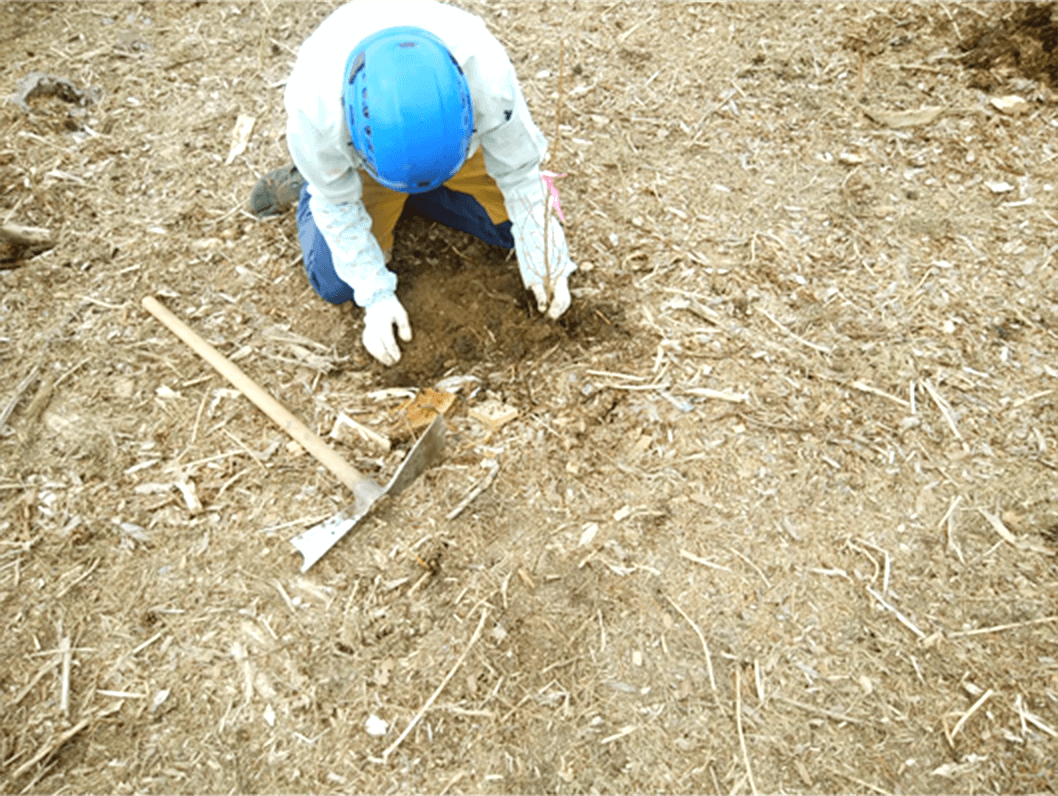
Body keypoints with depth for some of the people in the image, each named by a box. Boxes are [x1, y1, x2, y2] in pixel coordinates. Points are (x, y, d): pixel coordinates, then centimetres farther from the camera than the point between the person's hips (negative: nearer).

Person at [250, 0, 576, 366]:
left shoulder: (487, 77, -41)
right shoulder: (314, 105, -41)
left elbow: (519, 172, -24)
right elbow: (337, 205, -23)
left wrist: (544, 265, -23)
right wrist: (376, 295, -21)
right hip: (350, 157, -1)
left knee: (519, 225, -5)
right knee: (335, 284, -7)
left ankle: (407, 196, 13)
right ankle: (306, 184, 22)